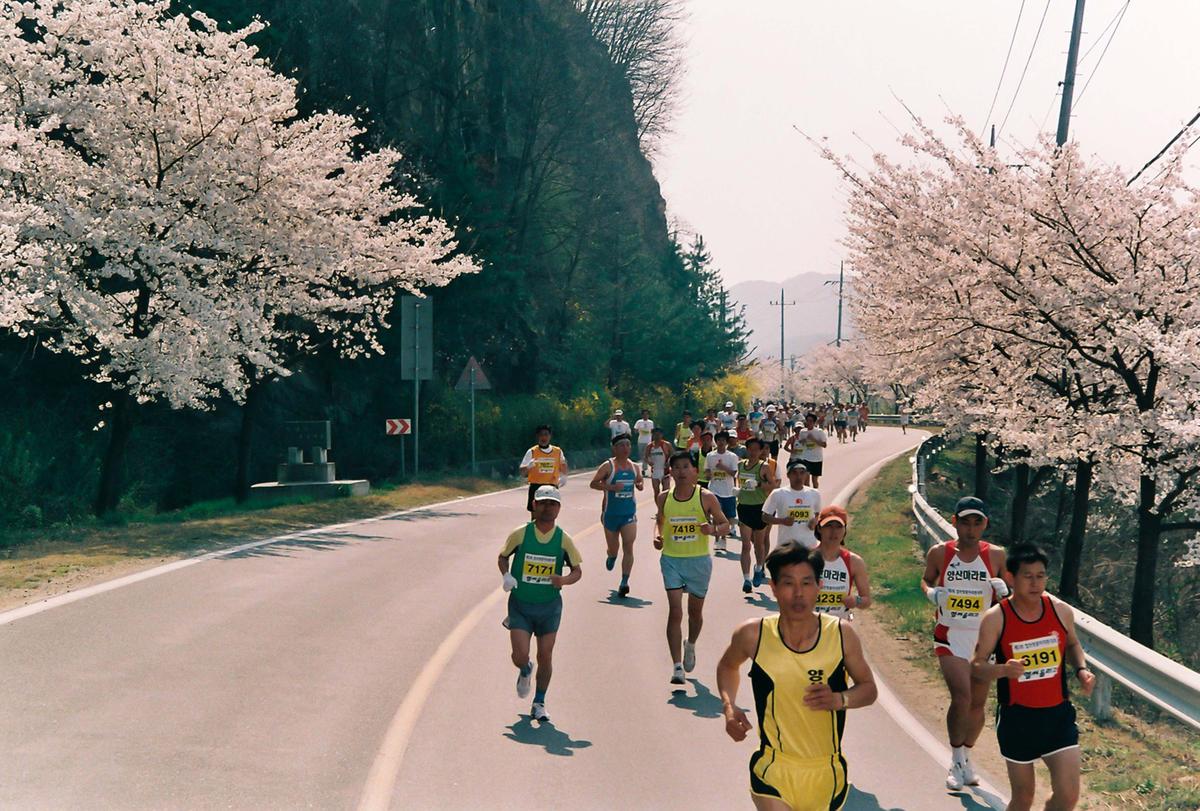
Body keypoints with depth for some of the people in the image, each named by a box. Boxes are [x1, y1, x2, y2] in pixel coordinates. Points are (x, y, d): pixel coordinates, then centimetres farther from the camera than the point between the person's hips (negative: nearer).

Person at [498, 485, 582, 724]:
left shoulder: (563, 539, -4)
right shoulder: (520, 534, -7)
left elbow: (577, 570, 4)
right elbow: (502, 557, 8)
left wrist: (564, 580, -18)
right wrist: (506, 575, -11)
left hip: (549, 606, 1)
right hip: (520, 604, -1)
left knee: (545, 657, 3)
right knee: (520, 656, -10)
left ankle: (539, 704, 22)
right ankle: (525, 671, 29)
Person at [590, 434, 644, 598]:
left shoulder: (634, 467, 6)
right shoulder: (607, 466, -9)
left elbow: (640, 480, 23)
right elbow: (593, 484, -12)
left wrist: (640, 485, -1)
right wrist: (611, 487, -25)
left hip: (629, 513, 2)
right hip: (611, 513, -2)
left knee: (628, 547, -13)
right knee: (613, 548, 12)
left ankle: (624, 583, -14)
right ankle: (611, 557, 51)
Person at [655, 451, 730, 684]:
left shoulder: (706, 498, -6)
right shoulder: (664, 498, 1)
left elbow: (725, 525, 1)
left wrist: (713, 529, -20)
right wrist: (657, 535, 0)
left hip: (699, 560, 0)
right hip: (671, 559, 0)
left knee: (695, 610, 15)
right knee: (675, 610, -11)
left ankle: (691, 645, 46)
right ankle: (677, 666, -13)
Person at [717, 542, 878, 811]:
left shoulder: (842, 635, -9)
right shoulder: (753, 635, -9)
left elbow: (869, 689, 4)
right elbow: (728, 666, 13)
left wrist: (839, 699, -18)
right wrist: (729, 707, -5)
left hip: (827, 772, 2)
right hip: (774, 771, -2)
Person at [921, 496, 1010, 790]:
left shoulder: (996, 555, -1)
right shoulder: (939, 553, -3)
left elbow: (1011, 587, 9)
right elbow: (927, 580, 13)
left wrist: (1003, 589, -14)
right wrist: (931, 593, -9)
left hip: (984, 636, 2)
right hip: (950, 636, -2)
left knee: (978, 702, 9)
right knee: (961, 697, -16)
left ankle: (965, 759, 28)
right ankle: (958, 761, 1)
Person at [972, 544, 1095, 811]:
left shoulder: (1061, 611, -2)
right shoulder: (996, 619, -12)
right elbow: (977, 666, -9)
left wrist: (1081, 669, -2)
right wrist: (1003, 670, -29)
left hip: (1058, 712, 2)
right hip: (1017, 716, -2)